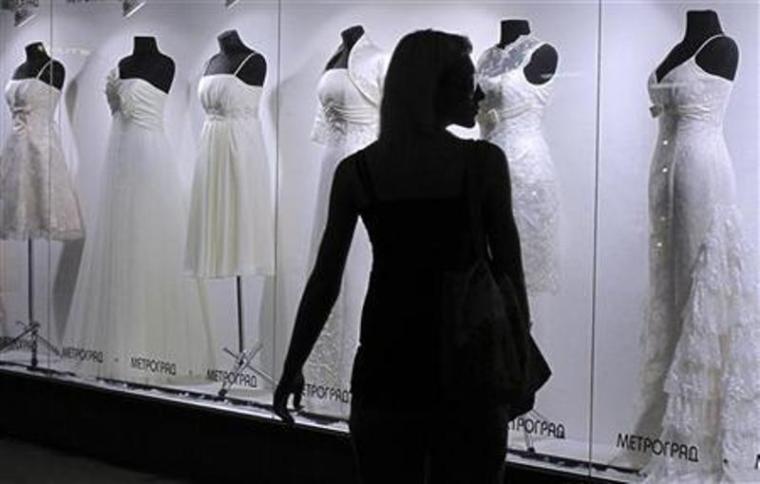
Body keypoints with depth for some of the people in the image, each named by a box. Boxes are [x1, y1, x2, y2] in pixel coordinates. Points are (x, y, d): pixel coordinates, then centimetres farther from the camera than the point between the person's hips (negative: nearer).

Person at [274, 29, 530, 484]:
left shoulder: (355, 171, 0)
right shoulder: (484, 162, -6)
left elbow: (325, 282, 1)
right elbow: (509, 271, -4)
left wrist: (293, 369, 10)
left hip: (385, 364, 2)